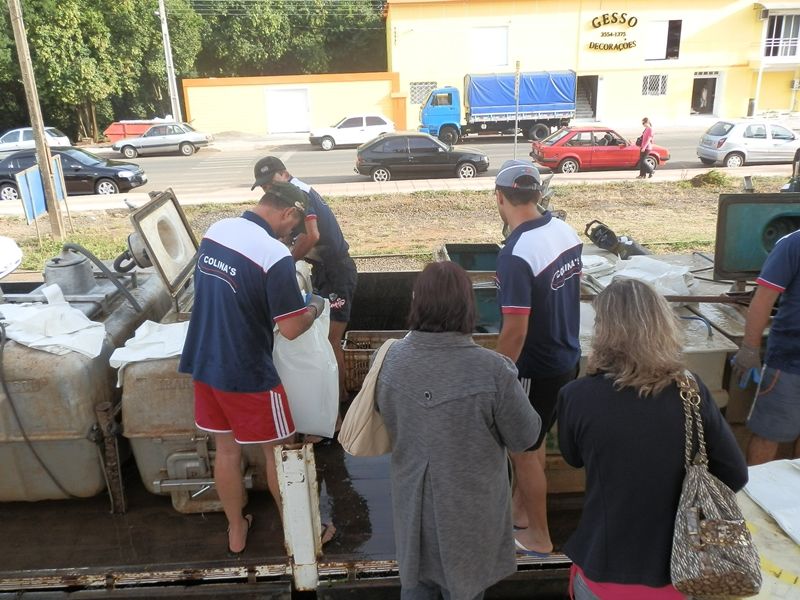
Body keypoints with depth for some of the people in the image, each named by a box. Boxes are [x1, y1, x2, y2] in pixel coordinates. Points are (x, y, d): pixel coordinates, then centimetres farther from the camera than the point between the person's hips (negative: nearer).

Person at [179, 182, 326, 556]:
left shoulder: (215, 230, 0)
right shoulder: (275, 256, -23)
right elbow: (292, 328, -20)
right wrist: (315, 307, 1)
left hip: (203, 364, 7)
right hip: (247, 374, -7)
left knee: (226, 450, 20)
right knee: (277, 452, 13)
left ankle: (236, 532, 37)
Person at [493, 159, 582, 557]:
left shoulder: (516, 254, -27)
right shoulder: (566, 231, -2)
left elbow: (515, 331, -25)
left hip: (537, 369, -8)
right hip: (566, 357, 8)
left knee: (524, 450, 11)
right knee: (532, 440, 24)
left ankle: (538, 537, 29)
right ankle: (518, 512, 42)